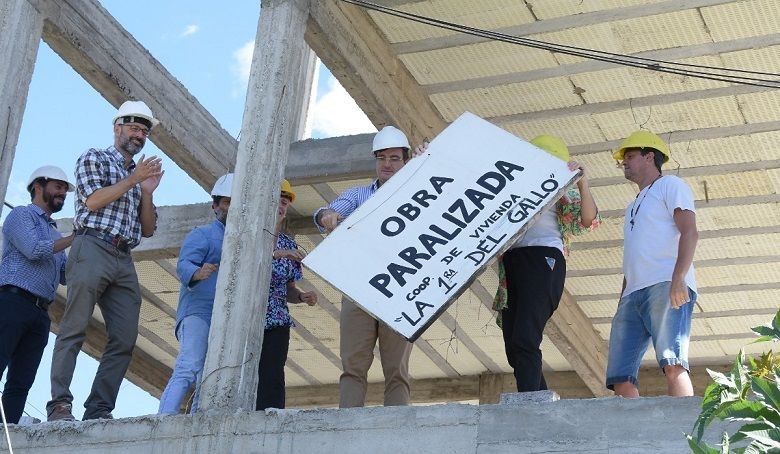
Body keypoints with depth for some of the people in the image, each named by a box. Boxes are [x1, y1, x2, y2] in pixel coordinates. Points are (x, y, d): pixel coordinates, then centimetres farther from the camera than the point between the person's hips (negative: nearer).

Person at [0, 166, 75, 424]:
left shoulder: (55, 234, 28)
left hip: (39, 313, 8)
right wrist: (74, 239, -3)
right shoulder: (21, 215, 6)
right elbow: (34, 249, -11)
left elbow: (65, 276, 21)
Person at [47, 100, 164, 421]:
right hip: (93, 249, -6)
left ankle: (99, 410, -5)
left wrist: (147, 193, 6)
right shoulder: (94, 159, 11)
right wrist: (132, 180, -5)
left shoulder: (140, 175, 27)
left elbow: (148, 230, 20)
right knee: (74, 329, -13)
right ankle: (59, 404, -18)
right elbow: (92, 200, -6)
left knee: (124, 340, -5)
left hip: (124, 260, 6)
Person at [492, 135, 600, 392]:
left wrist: (583, 184, -19)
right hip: (511, 263, 6)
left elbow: (588, 221, -3)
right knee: (514, 349, -4)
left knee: (524, 342, -22)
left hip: (543, 258, -6)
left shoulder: (561, 190, 13)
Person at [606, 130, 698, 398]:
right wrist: (621, 305, 21)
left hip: (665, 286, -8)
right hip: (633, 294, 8)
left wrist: (678, 278, -18)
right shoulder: (634, 207, 36)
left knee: (672, 363, -25)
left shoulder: (670, 185, 12)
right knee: (621, 379, -7)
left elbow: (689, 233, -3)